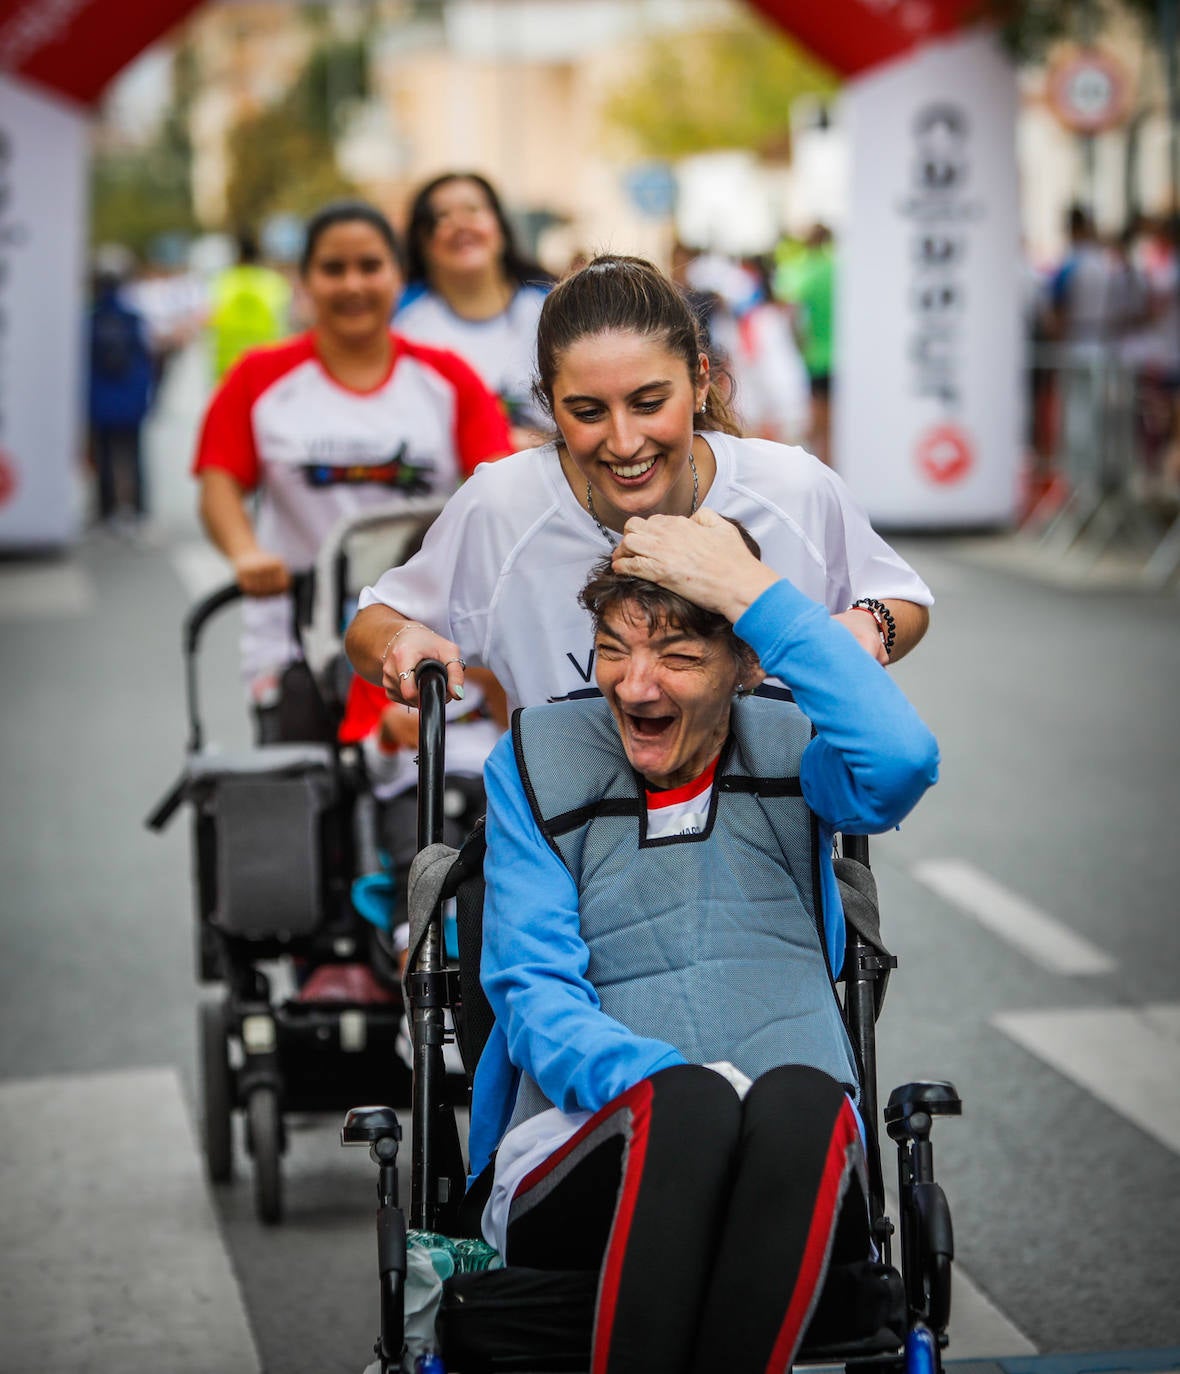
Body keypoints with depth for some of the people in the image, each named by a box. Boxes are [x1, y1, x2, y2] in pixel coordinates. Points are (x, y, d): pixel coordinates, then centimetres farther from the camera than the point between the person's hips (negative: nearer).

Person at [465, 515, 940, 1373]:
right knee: (691, 1100, -35)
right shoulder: (539, 763, 11)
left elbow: (901, 762, -14)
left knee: (800, 1099, -35)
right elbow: (534, 990, 0)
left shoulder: (790, 754, 12)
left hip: (796, 1175, 1)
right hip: (580, 1157, 0)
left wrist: (756, 592, -9)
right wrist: (669, 1088, -21)